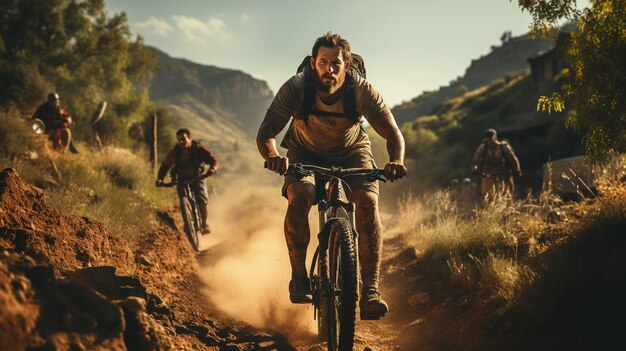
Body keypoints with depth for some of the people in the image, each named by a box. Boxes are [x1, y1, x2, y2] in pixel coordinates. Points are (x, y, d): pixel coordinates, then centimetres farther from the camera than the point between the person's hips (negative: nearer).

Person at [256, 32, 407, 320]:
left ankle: (371, 289, -22)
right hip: (306, 151, 0)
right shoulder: (296, 88, -29)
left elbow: (393, 134, -28)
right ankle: (299, 277, -14)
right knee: (299, 196, -30)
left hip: (351, 151, 1)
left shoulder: (361, 90, -28)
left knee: (368, 202, -25)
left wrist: (396, 162, -50)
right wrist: (273, 156, -57)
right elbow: (266, 132, -33)